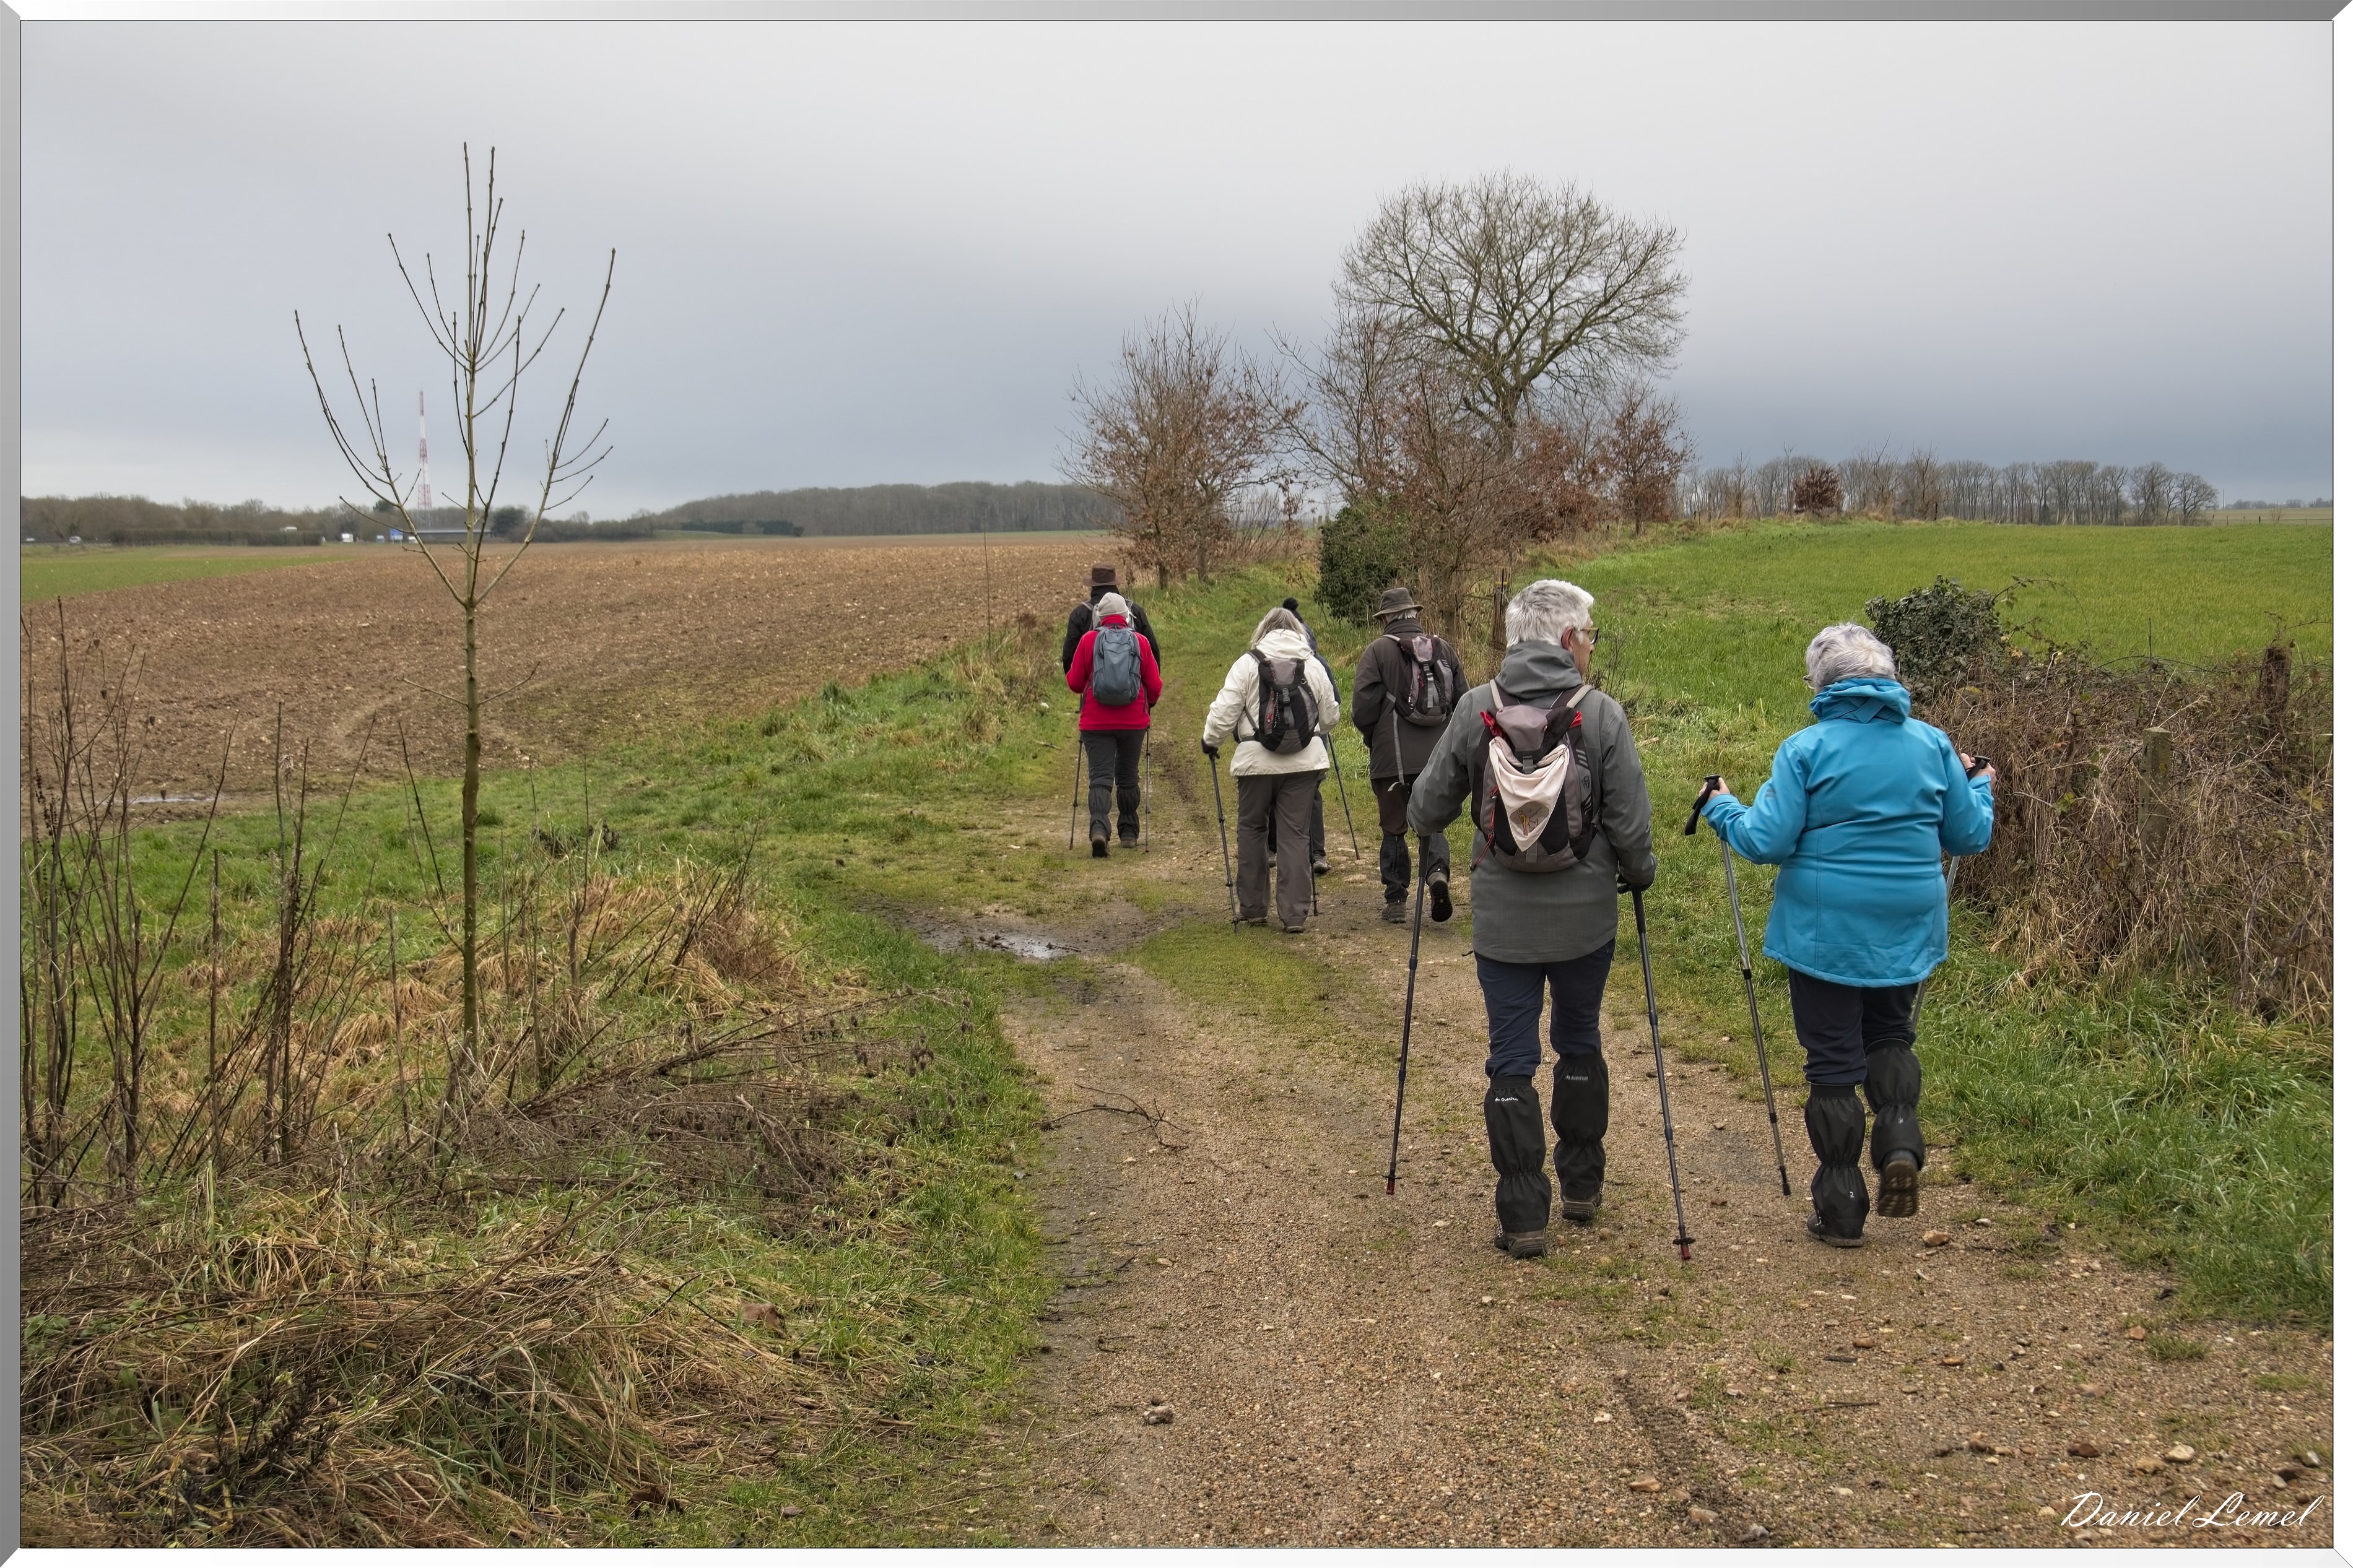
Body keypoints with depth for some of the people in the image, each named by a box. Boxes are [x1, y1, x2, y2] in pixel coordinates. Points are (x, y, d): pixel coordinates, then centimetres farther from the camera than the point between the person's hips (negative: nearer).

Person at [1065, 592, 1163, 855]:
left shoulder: (1088, 640, -3)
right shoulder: (1141, 642, 0)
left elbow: (1074, 682, 1)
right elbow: (1155, 686, 3)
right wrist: (1147, 705, 24)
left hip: (1096, 722, -1)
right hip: (1134, 722, 2)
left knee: (1100, 778, -2)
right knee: (1128, 778, 16)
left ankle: (1098, 827, -23)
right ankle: (1128, 833, 23)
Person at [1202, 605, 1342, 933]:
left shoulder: (1247, 664, -3)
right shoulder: (1313, 666, 5)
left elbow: (1224, 712, -6)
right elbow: (1330, 717, 11)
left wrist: (1209, 740, 12)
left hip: (1257, 762, -2)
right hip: (1304, 762, 2)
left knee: (1251, 829, 15)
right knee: (1295, 834, 4)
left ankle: (1252, 907, 21)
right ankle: (1295, 915, 2)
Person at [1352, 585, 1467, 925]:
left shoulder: (1379, 650, -6)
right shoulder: (1444, 648, 6)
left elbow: (1363, 710, -10)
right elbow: (1465, 702, 6)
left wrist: (1373, 739, 9)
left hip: (1393, 759, -3)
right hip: (1438, 757, 3)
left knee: (1394, 828, 9)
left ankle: (1395, 900, 13)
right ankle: (1437, 869, -11)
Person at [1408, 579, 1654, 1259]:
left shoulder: (1475, 709, -7)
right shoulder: (1602, 714, -10)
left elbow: (1425, 809, -1)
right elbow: (1631, 825, -8)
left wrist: (1426, 830, 22)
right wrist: (1639, 872, 13)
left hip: (1503, 922, 0)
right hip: (1586, 918, 0)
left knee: (1511, 1061, 6)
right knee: (1580, 1046, 19)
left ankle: (1522, 1218, 7)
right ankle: (1581, 1187, 32)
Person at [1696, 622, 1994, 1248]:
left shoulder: (1807, 749, -11)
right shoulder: (1931, 744, 1)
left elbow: (1766, 841, -15)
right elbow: (1971, 836, 7)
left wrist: (1722, 809, 4)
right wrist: (1980, 785, 27)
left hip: (1825, 933, -3)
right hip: (1906, 931, 3)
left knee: (1834, 1062, 6)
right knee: (1891, 1037, 24)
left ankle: (1841, 1209, 11)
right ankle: (1900, 1143, 0)